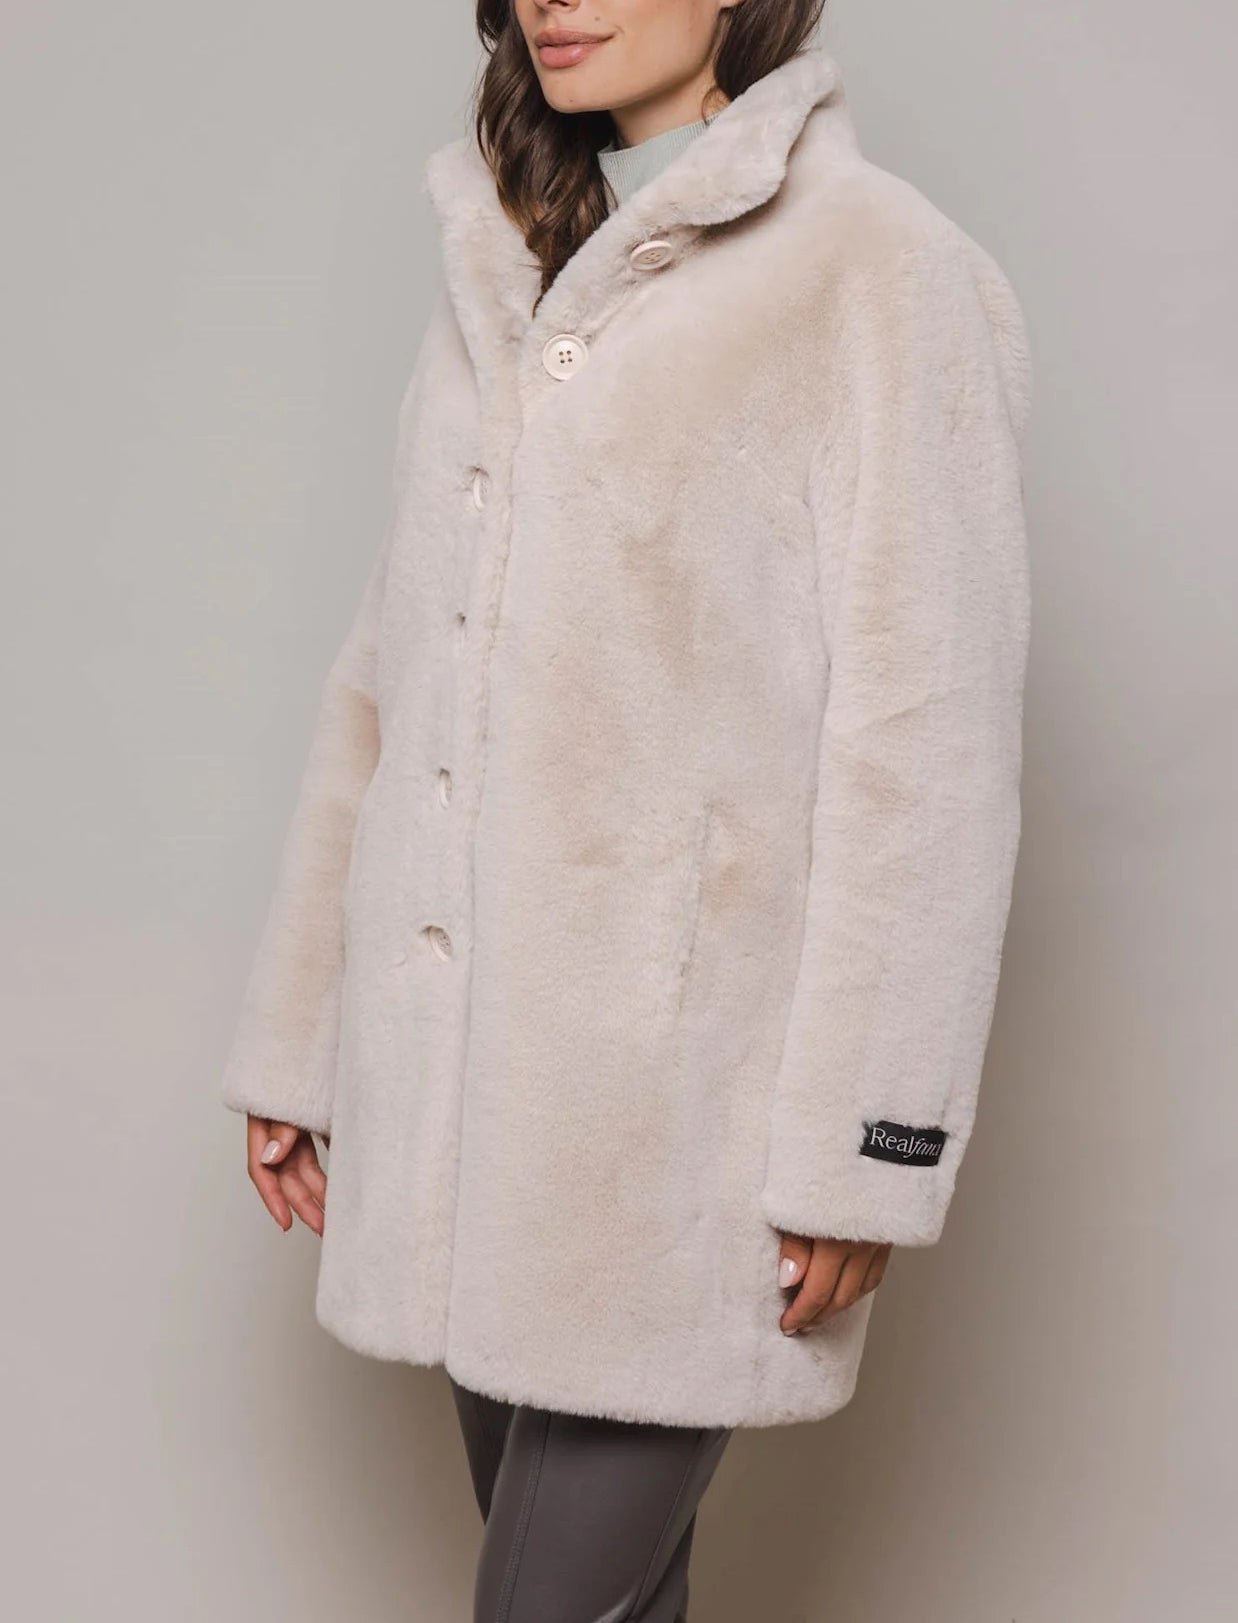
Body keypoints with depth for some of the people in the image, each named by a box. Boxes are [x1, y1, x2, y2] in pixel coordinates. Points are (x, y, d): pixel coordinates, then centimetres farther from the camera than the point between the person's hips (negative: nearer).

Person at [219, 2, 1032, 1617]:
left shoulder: (877, 273, -8)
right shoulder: (502, 276, 13)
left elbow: (927, 735, -11)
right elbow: (395, 666, 15)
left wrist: (867, 1143, -13)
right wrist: (301, 1035, 15)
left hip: (684, 1055, -6)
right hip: (464, 1056, 7)